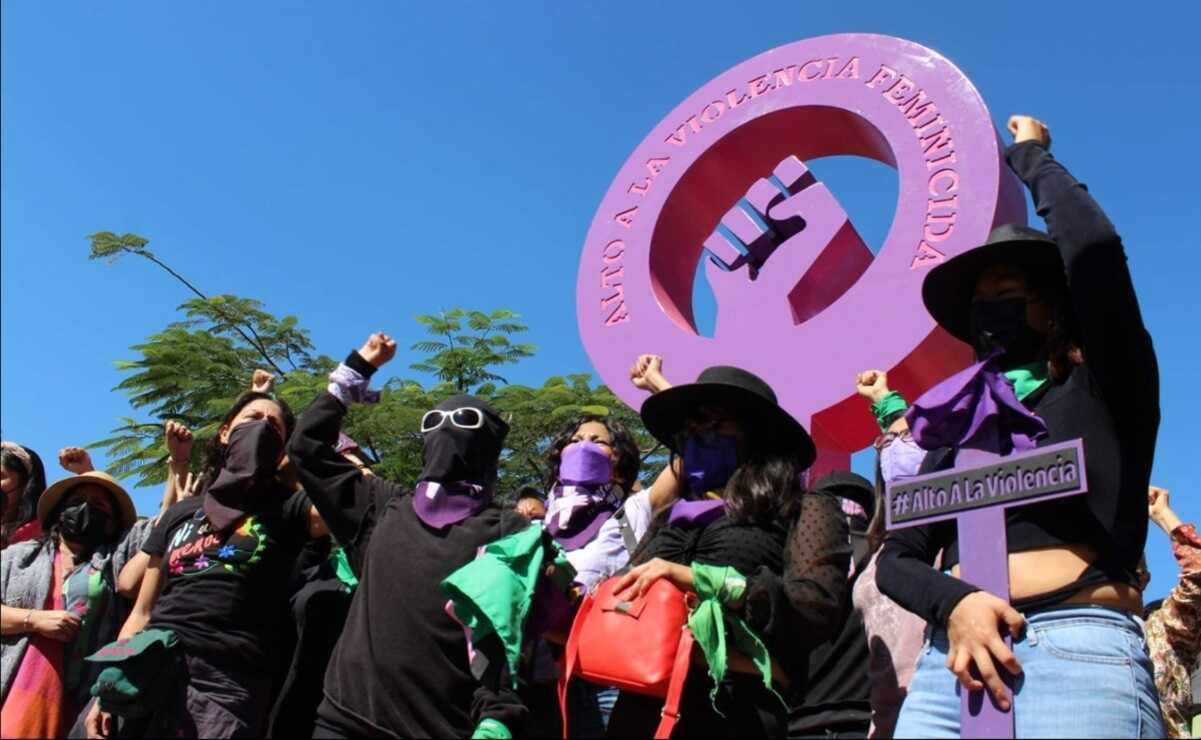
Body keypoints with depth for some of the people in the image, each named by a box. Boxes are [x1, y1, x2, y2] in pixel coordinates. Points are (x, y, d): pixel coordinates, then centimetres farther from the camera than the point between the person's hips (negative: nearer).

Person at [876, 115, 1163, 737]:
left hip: (1079, 652, -4)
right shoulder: (959, 429, 22)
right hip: (951, 663, 4)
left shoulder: (1106, 391, 9)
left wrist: (1031, 157, 11)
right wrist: (952, 602, -10)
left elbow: (1093, 246, -7)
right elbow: (896, 558, 13)